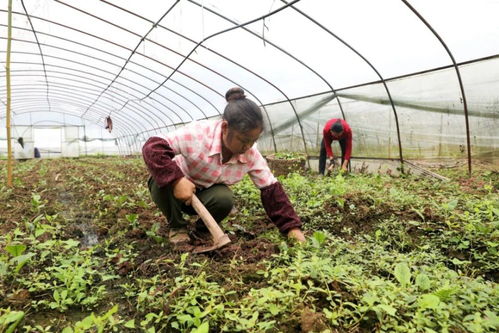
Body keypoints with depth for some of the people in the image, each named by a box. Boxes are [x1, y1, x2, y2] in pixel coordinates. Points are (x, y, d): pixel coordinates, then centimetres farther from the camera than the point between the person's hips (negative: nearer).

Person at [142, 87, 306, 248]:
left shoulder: (252, 155, -19)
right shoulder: (198, 134, -35)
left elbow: (271, 189, -15)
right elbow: (152, 147, -37)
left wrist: (292, 226, -22)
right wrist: (176, 180, -50)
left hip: (205, 195, 3)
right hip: (176, 187, -2)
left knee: (225, 199, -31)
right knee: (163, 182, -36)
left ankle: (204, 228, 4)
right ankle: (176, 227, -7)